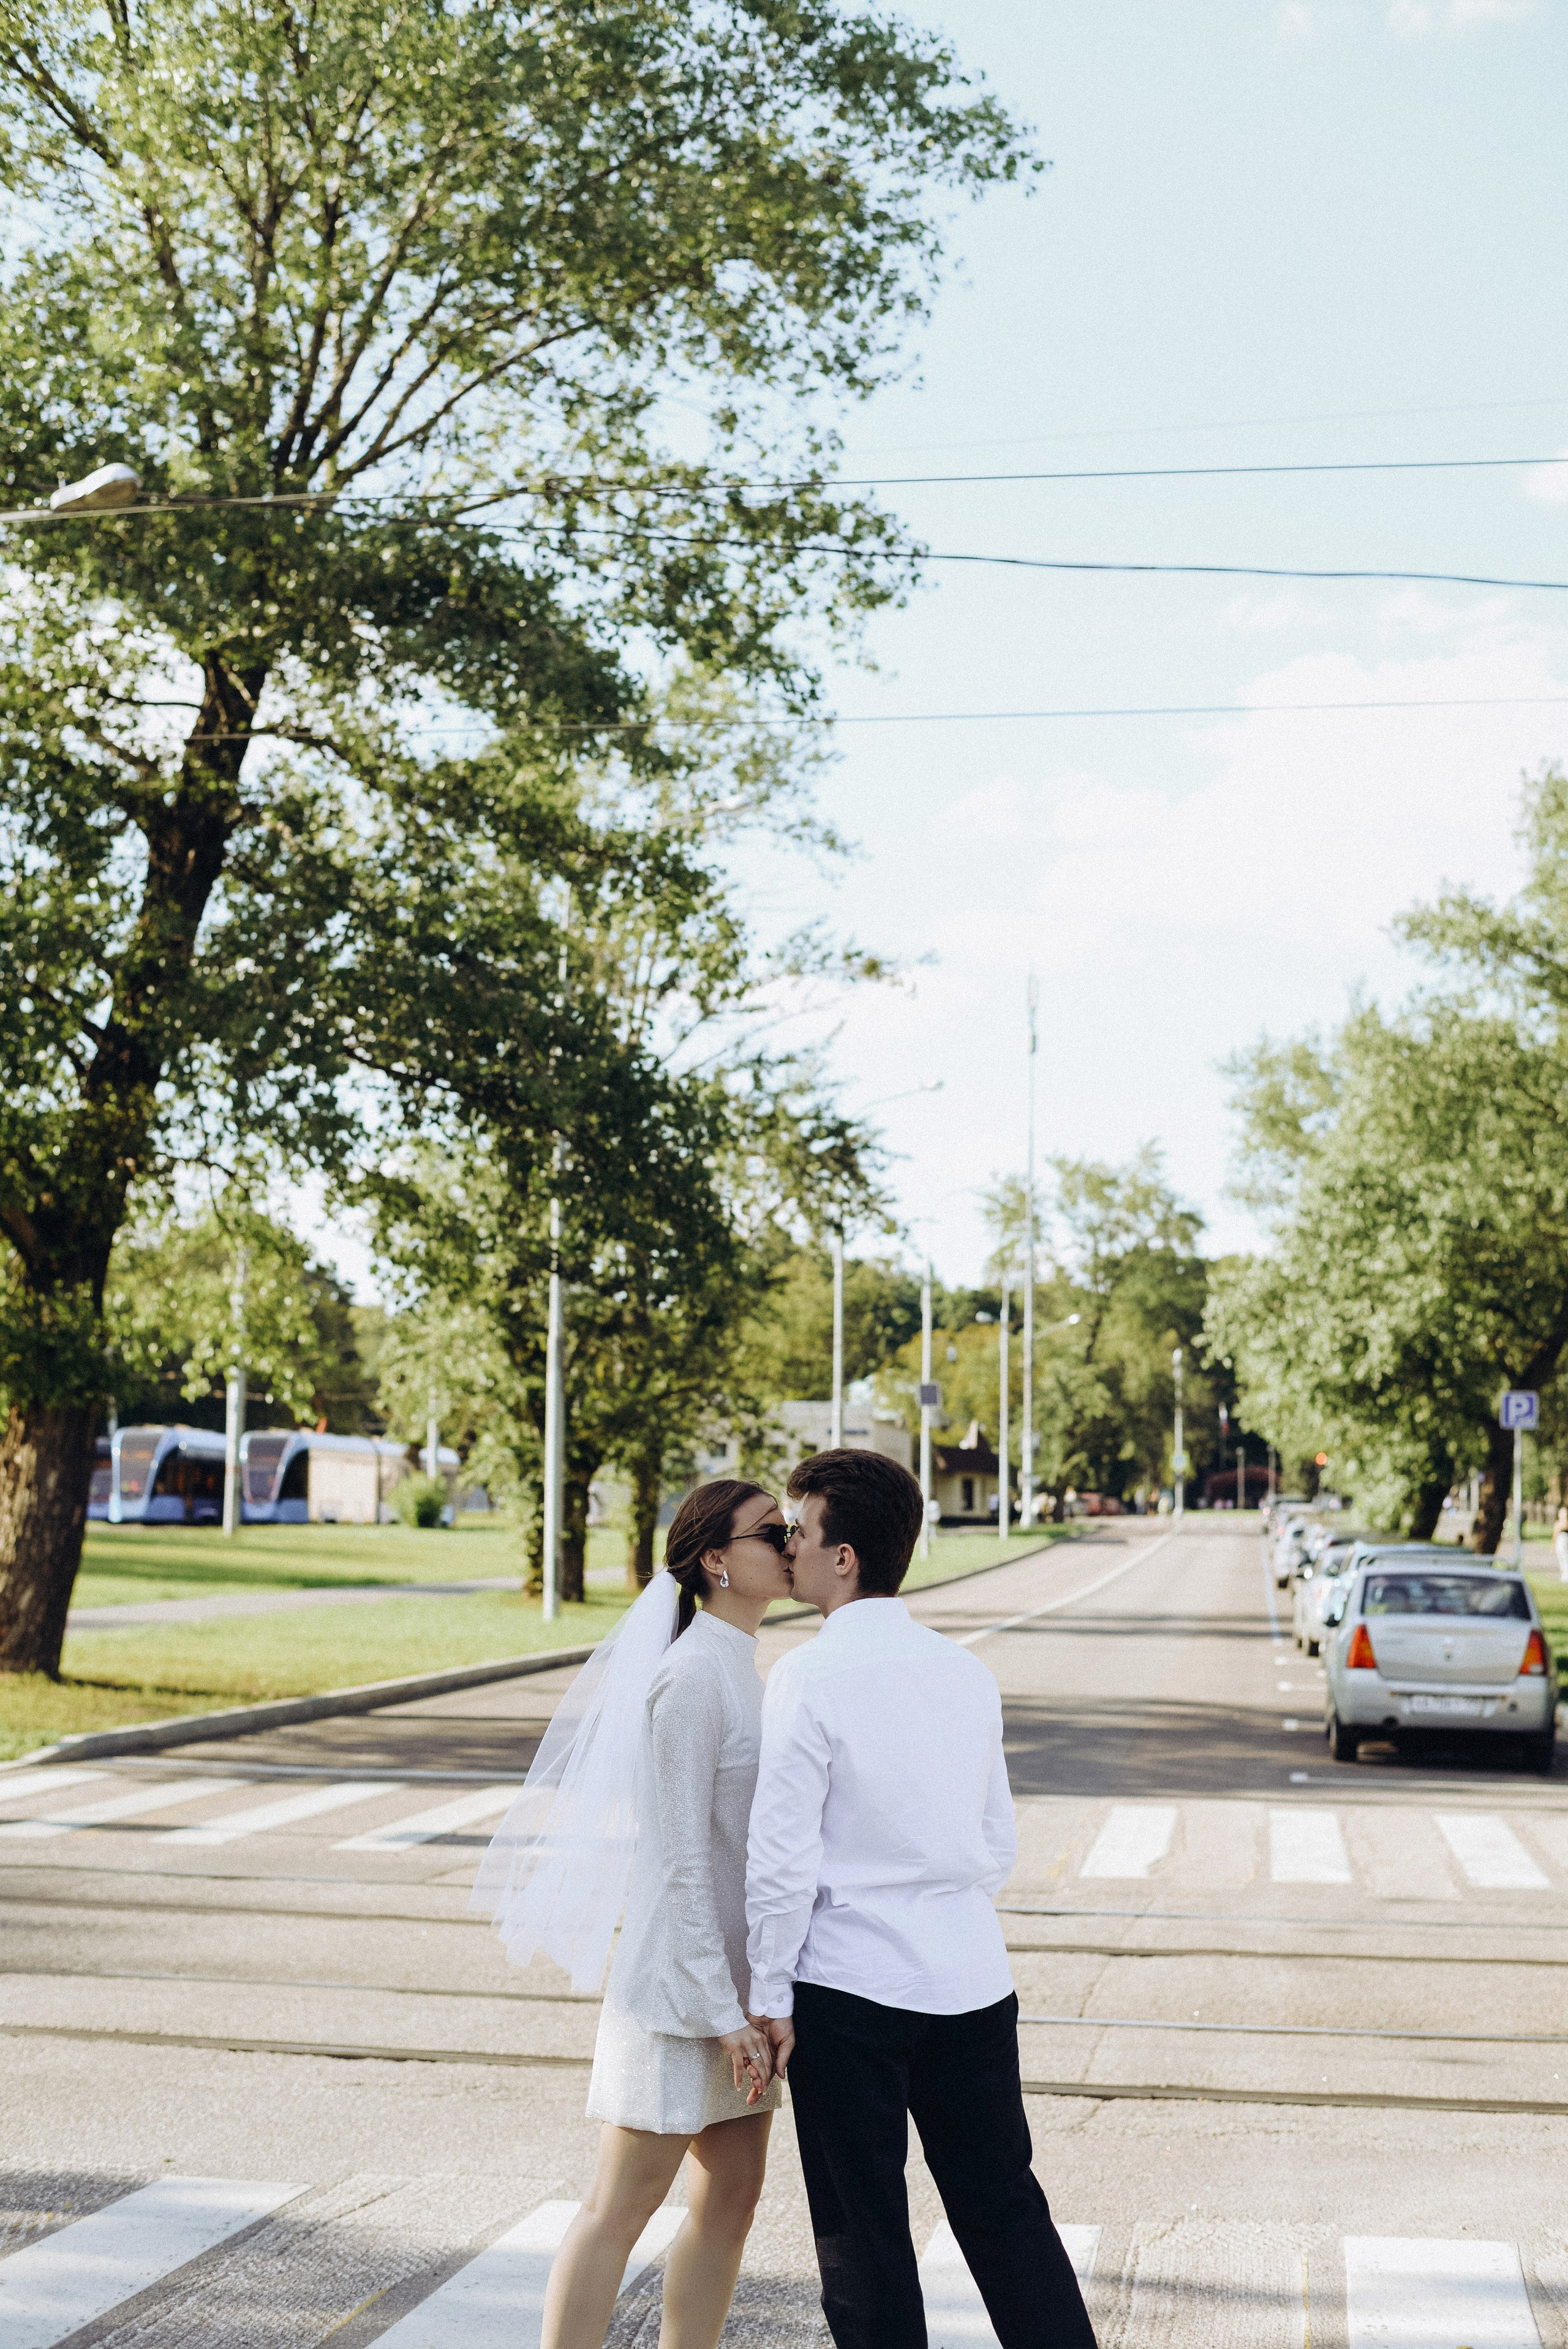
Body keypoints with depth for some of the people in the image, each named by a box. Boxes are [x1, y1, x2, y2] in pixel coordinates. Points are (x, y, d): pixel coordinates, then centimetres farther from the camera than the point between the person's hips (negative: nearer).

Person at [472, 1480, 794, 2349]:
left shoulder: (735, 1667, 12)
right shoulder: (690, 1678, -18)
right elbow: (680, 1861, -19)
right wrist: (727, 2017, -20)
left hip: (735, 1976, 9)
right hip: (684, 1983, -9)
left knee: (732, 2196, 11)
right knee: (620, 2209, -2)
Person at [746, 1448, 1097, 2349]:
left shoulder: (809, 1677, -12)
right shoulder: (969, 1672, 6)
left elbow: (781, 1858, -13)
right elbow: (1000, 1844, 13)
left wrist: (770, 1998, -5)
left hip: (851, 1981, -5)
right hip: (973, 1978, 5)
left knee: (862, 2227, 7)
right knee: (1003, 2207, 12)